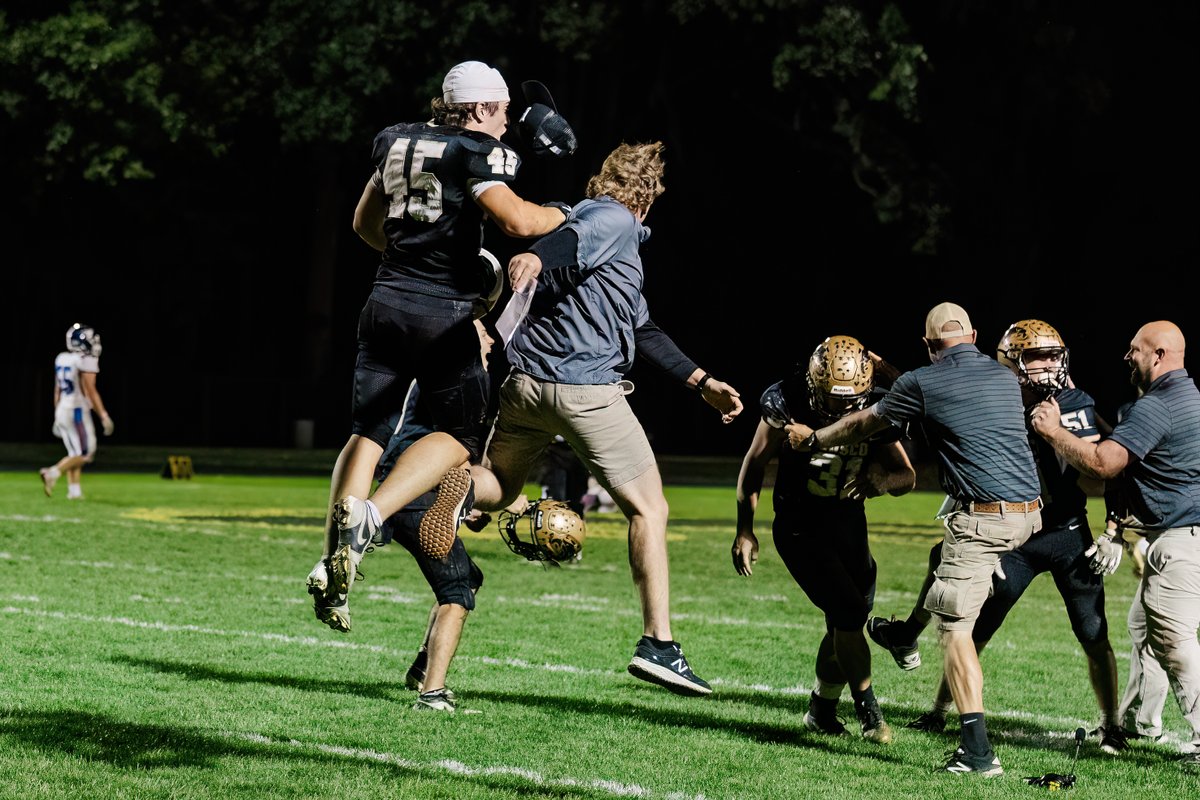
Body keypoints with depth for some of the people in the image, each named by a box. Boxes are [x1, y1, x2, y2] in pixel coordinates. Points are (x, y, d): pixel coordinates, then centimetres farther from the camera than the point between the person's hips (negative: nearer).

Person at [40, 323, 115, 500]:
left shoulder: (61, 359, 10)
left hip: (62, 411, 8)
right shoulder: (86, 361, -13)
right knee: (85, 454, -4)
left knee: (74, 454, 13)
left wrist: (57, 417, 22)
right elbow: (91, 391, -16)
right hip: (78, 411, -8)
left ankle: (74, 490, 5)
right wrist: (104, 416, -12)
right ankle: (53, 473, -19)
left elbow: (57, 391, 15)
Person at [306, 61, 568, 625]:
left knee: (369, 431, 9)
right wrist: (569, 215, -2)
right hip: (444, 314, -6)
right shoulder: (476, 154, -7)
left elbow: (365, 225, 24)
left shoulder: (398, 142, 14)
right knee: (461, 435, 8)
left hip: (387, 303, 6)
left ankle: (334, 562, -5)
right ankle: (371, 516, -14)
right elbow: (517, 221, -21)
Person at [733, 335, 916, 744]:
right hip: (800, 528, -5)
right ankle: (868, 710, -3)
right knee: (848, 612, -14)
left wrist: (884, 480, -28)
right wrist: (744, 530, -6)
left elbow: (907, 475, -4)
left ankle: (821, 710, 27)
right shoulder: (788, 407, -18)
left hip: (849, 525, 5)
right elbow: (754, 465, -6)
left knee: (847, 620, 8)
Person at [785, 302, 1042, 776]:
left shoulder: (923, 383, -1)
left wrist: (812, 439, 34)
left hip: (983, 518, -7)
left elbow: (863, 425, 15)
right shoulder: (1005, 377, 16)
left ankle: (978, 751, -9)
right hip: (1030, 513, 7)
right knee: (949, 544, 35)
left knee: (955, 628, -2)